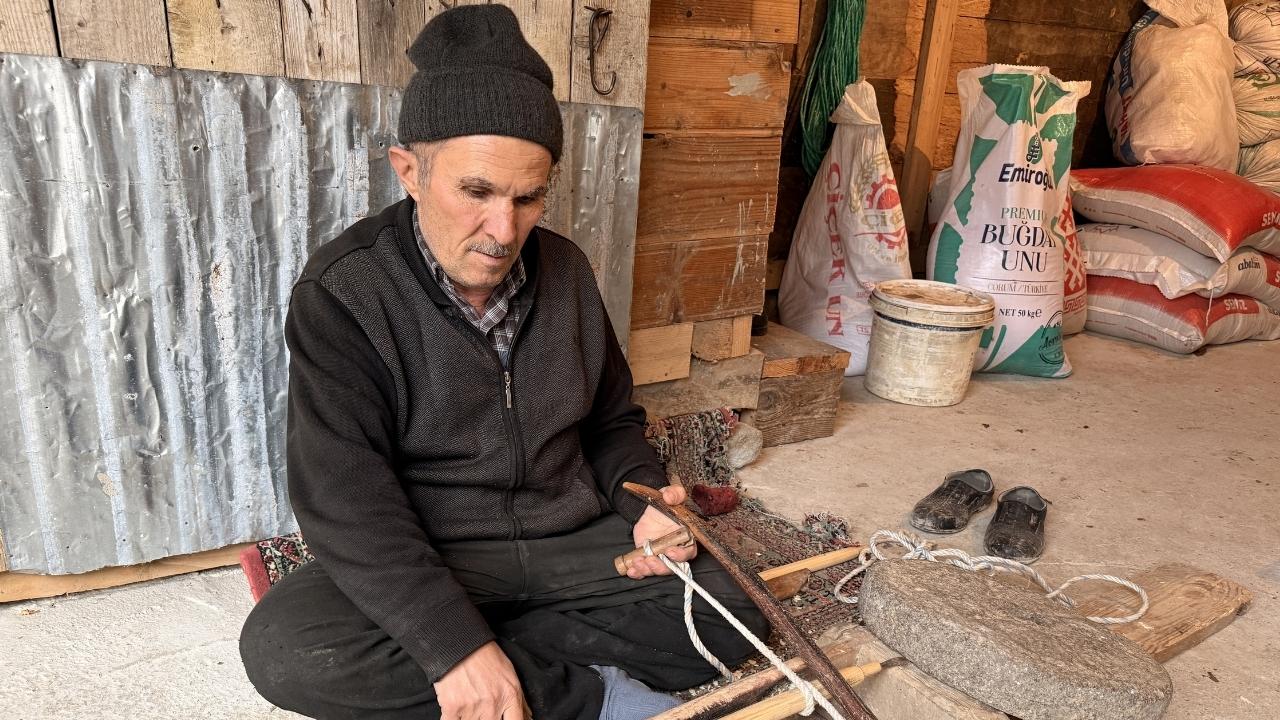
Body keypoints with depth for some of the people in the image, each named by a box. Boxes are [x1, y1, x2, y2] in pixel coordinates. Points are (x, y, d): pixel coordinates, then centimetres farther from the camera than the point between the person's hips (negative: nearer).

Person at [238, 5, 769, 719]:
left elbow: (612, 420, 13)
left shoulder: (566, 271, 1)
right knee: (284, 646, -31)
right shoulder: (343, 293, -13)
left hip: (572, 543, 3)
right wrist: (454, 640, -32)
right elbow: (346, 498, -21)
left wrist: (641, 502, -8)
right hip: (423, 563, -2)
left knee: (733, 624, -11)